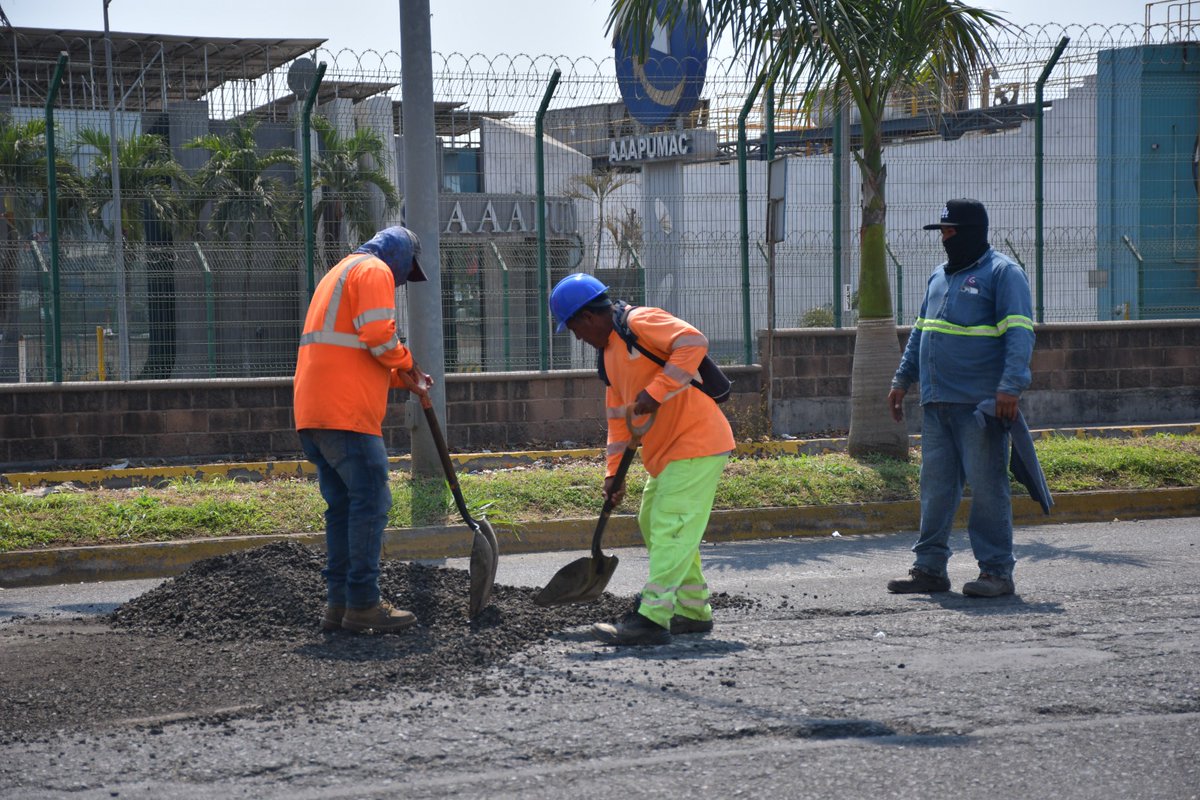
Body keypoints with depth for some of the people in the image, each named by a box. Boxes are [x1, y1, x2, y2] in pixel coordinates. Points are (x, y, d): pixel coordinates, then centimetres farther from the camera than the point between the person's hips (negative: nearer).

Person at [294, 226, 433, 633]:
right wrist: (406, 363, 1)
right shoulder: (375, 271, -2)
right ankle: (363, 603, -10)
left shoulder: (340, 273, 29)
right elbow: (378, 335, -17)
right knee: (371, 501, -9)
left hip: (315, 414, 10)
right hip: (346, 413, -10)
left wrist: (401, 376, 21)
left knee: (343, 505, 12)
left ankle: (339, 602, 12)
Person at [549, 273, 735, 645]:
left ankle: (650, 618, -17)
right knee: (653, 525, 17)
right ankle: (693, 612, 25)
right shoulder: (610, 353, 17)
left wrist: (657, 392, -28)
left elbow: (694, 343, -27)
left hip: (697, 443, -11)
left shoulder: (640, 322, -12)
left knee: (671, 528, -14)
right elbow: (618, 417, 20)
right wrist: (614, 473, 15)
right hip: (668, 452, 11)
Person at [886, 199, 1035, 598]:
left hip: (981, 404, -7)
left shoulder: (1003, 273, -3)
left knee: (987, 486, -4)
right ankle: (929, 567, 14)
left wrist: (1011, 386, -21)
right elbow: (920, 331, 27)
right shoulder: (940, 276, 20)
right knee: (935, 486, 8)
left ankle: (996, 570, 2)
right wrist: (902, 380, 22)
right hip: (936, 402, 7)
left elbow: (1020, 333, -12)